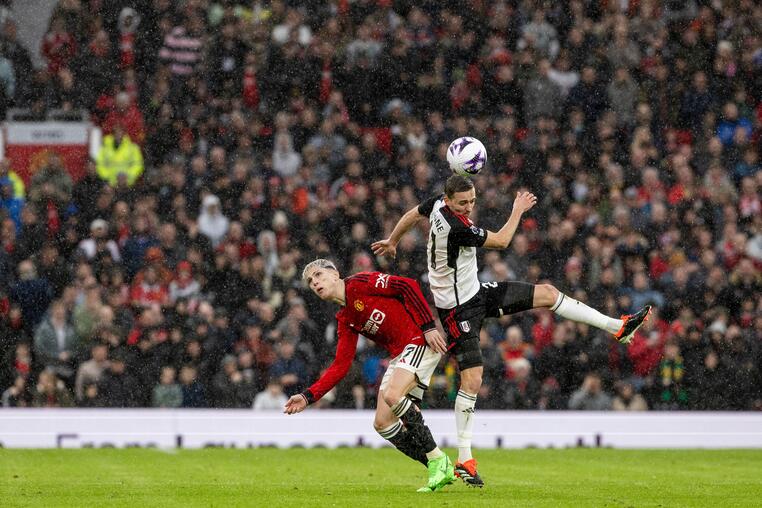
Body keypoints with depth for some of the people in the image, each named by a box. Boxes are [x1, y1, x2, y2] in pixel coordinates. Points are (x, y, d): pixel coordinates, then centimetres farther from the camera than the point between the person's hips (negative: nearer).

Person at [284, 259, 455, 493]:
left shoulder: (360, 283, -6)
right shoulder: (345, 320, 16)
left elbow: (408, 286, -12)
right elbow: (340, 366, 13)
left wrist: (428, 326, -17)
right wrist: (308, 397, 5)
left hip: (420, 340, -9)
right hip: (399, 356, 9)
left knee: (392, 395, -28)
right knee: (383, 423, 0)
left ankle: (439, 461, -18)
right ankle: (439, 472, 5)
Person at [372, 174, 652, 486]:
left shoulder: (438, 205, -4)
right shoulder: (457, 228, -30)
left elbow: (412, 215, 17)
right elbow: (501, 240, -16)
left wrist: (392, 242, 35)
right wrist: (518, 210, -2)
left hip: (476, 292, 9)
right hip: (458, 308, -9)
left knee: (547, 293, 6)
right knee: (472, 379, -12)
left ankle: (618, 327, 14)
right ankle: (464, 460, -4)